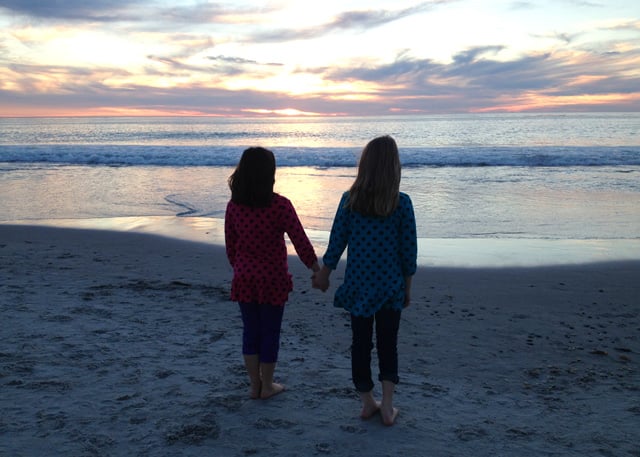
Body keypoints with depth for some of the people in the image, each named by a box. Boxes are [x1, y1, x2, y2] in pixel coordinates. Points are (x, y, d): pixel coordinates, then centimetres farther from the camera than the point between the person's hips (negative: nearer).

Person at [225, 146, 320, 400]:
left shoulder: (233, 206, -4)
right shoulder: (280, 205, -16)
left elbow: (230, 245, 5)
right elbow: (300, 240, -12)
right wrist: (316, 269, 1)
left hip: (244, 278, 4)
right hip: (272, 279, -4)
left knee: (250, 331, 15)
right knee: (270, 332, 10)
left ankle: (254, 385, 26)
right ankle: (267, 386, 24)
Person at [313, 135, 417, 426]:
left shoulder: (349, 200, -7)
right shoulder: (402, 203, -9)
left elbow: (336, 243, -2)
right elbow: (409, 249, -5)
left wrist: (322, 275, 14)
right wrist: (407, 288, 7)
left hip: (357, 284, 1)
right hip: (390, 285, -1)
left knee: (361, 343, 13)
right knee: (388, 344, 13)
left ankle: (368, 403, 25)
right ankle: (387, 406, 13)